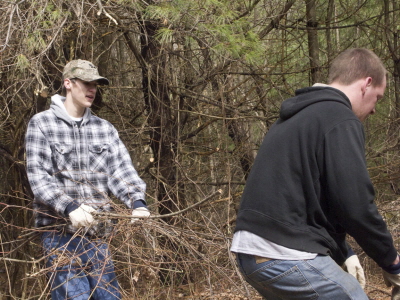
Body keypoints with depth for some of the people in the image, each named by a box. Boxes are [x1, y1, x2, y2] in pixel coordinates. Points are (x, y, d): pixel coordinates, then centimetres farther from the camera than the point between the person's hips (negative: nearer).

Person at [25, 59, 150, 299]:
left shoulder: (105, 129, 12)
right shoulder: (42, 124, 0)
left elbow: (121, 169, 2)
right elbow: (38, 176, -9)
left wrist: (137, 201, -18)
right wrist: (69, 208, -24)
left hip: (97, 230, 4)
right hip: (60, 231, -4)